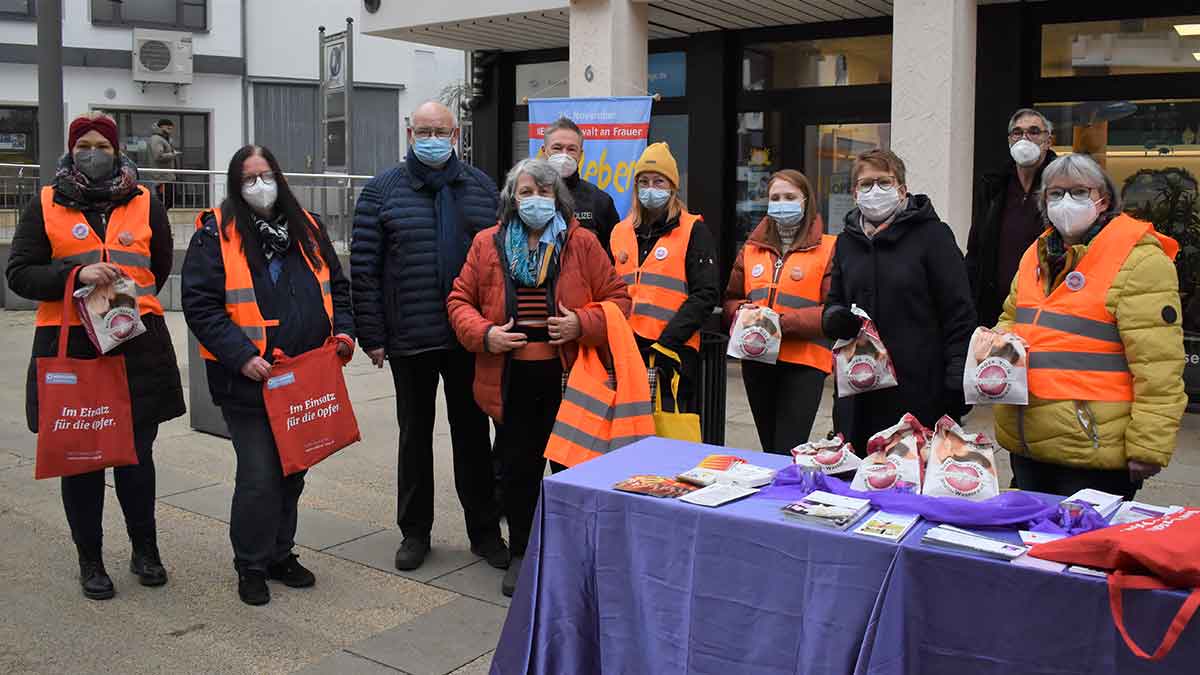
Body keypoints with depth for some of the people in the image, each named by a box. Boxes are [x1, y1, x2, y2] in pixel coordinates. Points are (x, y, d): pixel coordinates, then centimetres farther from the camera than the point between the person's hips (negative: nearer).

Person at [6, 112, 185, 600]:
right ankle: (90, 559, 20)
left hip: (138, 347, 1)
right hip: (70, 349, -1)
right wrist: (76, 276, -15)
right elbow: (19, 274, -1)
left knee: (136, 453, 8)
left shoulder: (145, 203, 9)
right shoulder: (45, 206, 5)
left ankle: (145, 550, 24)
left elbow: (160, 267, 21)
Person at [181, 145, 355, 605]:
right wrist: (241, 356, -20)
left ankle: (281, 554, 31)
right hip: (248, 381, -5)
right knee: (259, 476, -4)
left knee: (292, 471, 15)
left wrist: (343, 330, 1)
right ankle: (251, 566, 16)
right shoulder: (215, 234, -6)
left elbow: (336, 286, 18)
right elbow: (200, 304, -12)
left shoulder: (306, 228, 11)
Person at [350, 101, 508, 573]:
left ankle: (485, 530, 23)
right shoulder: (383, 191, 0)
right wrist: (372, 335, -7)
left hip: (471, 338, 2)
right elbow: (364, 268, -2)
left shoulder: (481, 187, 7)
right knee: (415, 433, 11)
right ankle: (415, 531, 25)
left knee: (473, 432, 11)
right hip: (410, 339, -1)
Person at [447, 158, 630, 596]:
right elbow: (460, 300, 10)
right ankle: (520, 554, 25)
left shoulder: (582, 243, 3)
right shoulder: (488, 244, 7)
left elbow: (617, 298, 4)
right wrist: (484, 334, -7)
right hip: (511, 379, 1)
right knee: (517, 469, 9)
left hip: (568, 376, -1)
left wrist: (582, 324, -13)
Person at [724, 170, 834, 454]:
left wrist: (784, 321, -20)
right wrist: (742, 311, -6)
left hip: (804, 360, -5)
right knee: (770, 449, 15)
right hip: (756, 359, 5)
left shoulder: (827, 249, -4)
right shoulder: (752, 249, 12)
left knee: (788, 452, -10)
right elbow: (731, 299, 17)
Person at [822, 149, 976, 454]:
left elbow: (959, 312, -5)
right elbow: (833, 303, 22)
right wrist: (835, 318, -3)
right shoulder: (847, 240, 14)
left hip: (920, 391, -5)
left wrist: (957, 380, -11)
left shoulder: (931, 234, -2)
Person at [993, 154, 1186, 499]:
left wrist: (1149, 447, -18)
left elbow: (1157, 365, -15)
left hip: (1094, 449, -7)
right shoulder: (1037, 254, 13)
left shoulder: (1139, 260, -10)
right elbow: (1011, 321, 26)